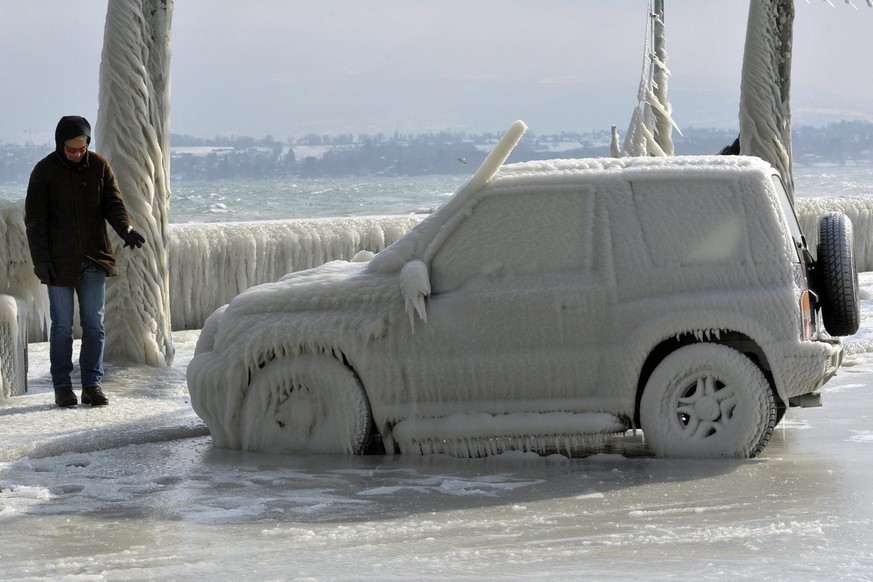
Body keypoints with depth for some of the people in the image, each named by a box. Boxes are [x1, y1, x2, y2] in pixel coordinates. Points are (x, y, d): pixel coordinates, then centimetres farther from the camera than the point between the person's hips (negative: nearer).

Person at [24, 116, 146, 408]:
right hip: (59, 261, -2)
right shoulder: (45, 171, -5)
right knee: (62, 326, 2)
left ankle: (92, 384, 9)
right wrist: (40, 259, -11)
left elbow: (113, 203, 1)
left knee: (94, 324, 3)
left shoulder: (99, 166, 2)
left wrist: (126, 229, -20)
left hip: (94, 259, 2)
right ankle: (62, 386, 9)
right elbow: (34, 219, -4)